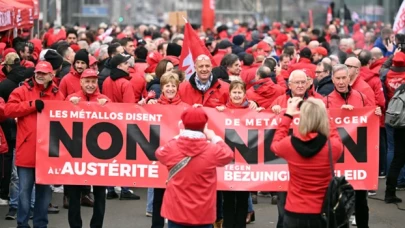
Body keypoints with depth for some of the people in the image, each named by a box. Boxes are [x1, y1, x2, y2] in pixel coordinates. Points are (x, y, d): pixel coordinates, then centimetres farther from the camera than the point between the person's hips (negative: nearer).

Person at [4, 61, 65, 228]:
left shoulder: (57, 95, 9)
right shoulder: (22, 91, 2)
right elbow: (8, 109, -9)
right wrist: (32, 105, -15)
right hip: (27, 150, -3)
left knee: (44, 190, 9)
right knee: (24, 190, 0)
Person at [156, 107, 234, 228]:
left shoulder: (171, 148, -8)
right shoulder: (213, 150, -11)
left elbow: (160, 153, 15)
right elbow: (228, 155, 10)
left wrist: (176, 138, 24)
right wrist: (215, 139, 23)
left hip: (176, 212, 1)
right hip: (203, 215, -1)